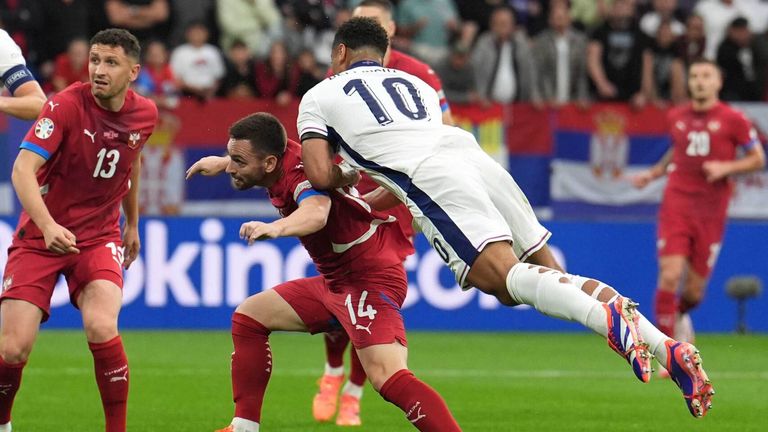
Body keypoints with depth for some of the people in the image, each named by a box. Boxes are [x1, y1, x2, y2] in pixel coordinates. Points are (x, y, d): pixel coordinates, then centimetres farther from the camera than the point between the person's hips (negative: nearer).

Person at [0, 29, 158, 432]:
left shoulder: (144, 115, -1)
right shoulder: (66, 105, -17)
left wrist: (132, 224, 29)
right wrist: (48, 226, -41)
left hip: (99, 236, 2)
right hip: (40, 233, -2)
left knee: (101, 329, -25)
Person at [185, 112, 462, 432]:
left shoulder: (303, 172, -24)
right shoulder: (283, 155, 1)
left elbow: (316, 214, -48)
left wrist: (275, 228, -66)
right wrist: (221, 162, 38)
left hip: (371, 280, -10)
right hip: (336, 282, 10)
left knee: (388, 378, -29)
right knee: (248, 318, 14)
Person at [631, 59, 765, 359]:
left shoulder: (732, 120, -2)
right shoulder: (677, 117, 8)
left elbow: (758, 159, 3)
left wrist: (726, 168, -12)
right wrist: (652, 174, 11)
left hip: (711, 213, -1)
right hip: (676, 206, 1)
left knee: (694, 290, 5)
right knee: (670, 275, -16)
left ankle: (679, 313, 40)